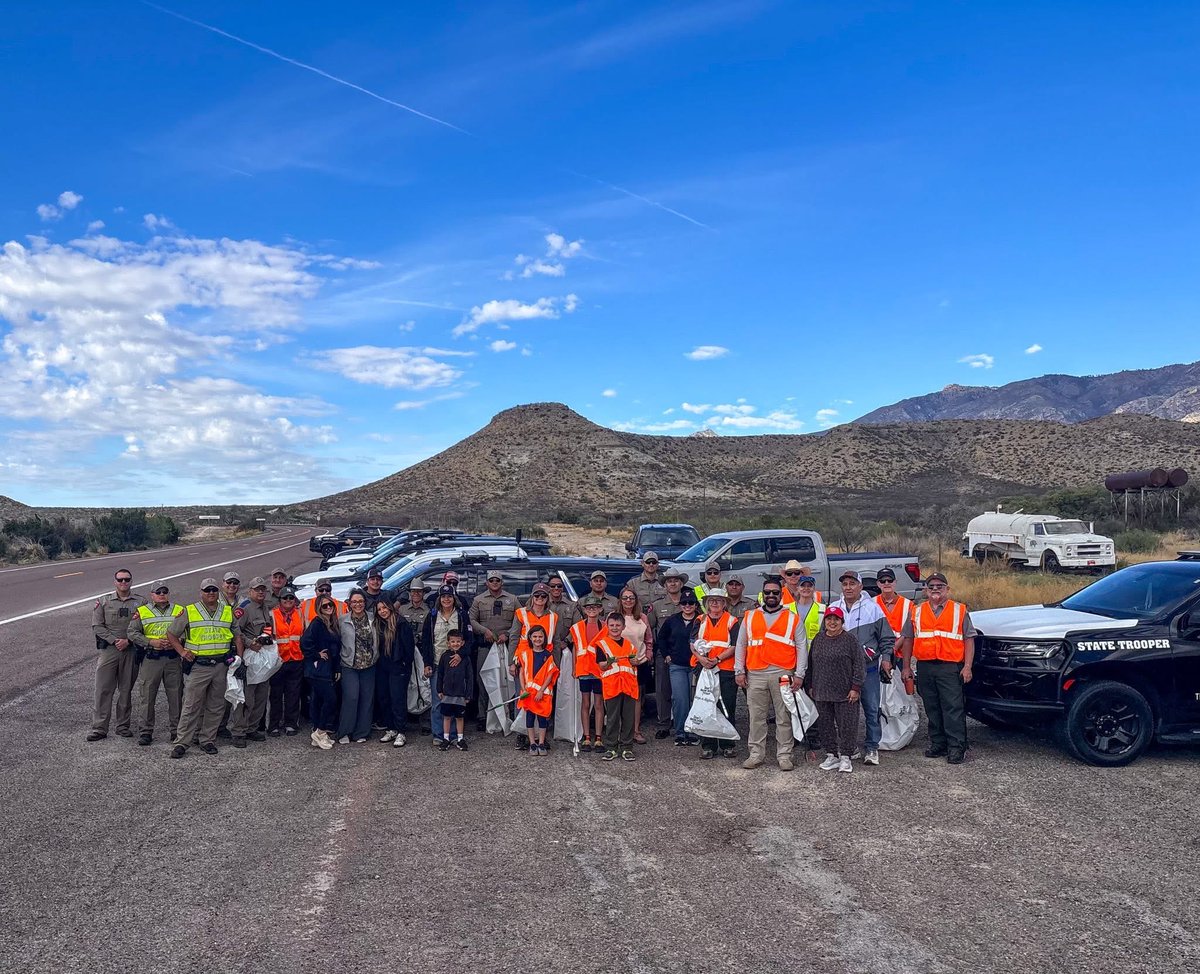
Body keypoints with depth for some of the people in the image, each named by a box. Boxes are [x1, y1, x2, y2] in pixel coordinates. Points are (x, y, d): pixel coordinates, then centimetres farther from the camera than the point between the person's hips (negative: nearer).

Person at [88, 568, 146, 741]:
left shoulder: (141, 602, 6)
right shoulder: (103, 601, 6)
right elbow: (97, 626, 0)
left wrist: (128, 640, -13)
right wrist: (115, 640, -12)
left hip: (131, 651, 1)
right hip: (108, 649, 0)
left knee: (126, 690, 7)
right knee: (103, 689, -3)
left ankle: (123, 726, 16)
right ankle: (99, 728, 2)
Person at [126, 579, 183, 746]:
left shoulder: (180, 611, 10)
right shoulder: (141, 612, 7)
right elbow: (132, 633, 1)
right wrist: (152, 642, -11)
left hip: (173, 658, 1)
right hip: (150, 658, -1)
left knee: (175, 696, 4)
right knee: (147, 696, 1)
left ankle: (176, 730, 13)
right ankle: (145, 731, 11)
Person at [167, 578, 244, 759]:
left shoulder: (229, 612, 9)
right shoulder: (189, 612, 1)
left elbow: (237, 636, 16)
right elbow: (171, 634, 7)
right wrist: (182, 652, -5)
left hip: (221, 665, 3)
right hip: (198, 666, -3)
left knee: (216, 706, 8)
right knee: (191, 706, -4)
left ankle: (207, 740, 18)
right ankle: (181, 743, 2)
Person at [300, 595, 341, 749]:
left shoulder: (334, 624, 14)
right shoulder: (317, 623, -11)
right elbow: (305, 642, -24)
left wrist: (338, 668, 16)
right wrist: (316, 655, -12)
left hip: (329, 669, 8)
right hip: (318, 669, -8)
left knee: (319, 700, 12)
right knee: (330, 698, -12)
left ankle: (318, 734, 17)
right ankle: (321, 731, -1)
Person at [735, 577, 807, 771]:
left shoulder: (793, 619, 6)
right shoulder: (749, 617, 11)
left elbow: (801, 647, 4)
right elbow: (740, 645, 12)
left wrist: (799, 674, -4)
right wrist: (739, 671, 4)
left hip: (783, 675, -1)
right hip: (755, 675, 2)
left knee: (784, 717, 3)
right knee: (756, 717, 6)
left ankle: (784, 756, 11)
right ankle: (756, 754, 14)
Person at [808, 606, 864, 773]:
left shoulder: (850, 639, -4)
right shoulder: (818, 639, 10)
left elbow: (859, 665, -6)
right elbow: (811, 664, 16)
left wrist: (855, 687, -10)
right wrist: (811, 686, 14)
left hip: (845, 693, -5)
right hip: (822, 692, 5)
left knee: (846, 725, 0)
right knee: (825, 724, 9)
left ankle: (845, 757, 12)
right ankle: (831, 755, 20)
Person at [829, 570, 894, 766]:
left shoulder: (872, 608, 1)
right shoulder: (833, 609, 7)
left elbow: (886, 637, 5)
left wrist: (885, 658, -3)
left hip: (868, 667, -2)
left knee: (872, 709, 0)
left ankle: (872, 747, 10)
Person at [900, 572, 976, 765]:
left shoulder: (960, 611, 7)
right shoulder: (917, 612, 14)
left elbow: (969, 640, 4)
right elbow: (908, 640, 16)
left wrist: (967, 667, -6)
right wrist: (906, 667, 10)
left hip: (950, 667, -3)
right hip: (925, 667, 3)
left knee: (953, 708, -7)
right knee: (932, 709, 8)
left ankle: (956, 747, -3)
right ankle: (938, 744, 16)